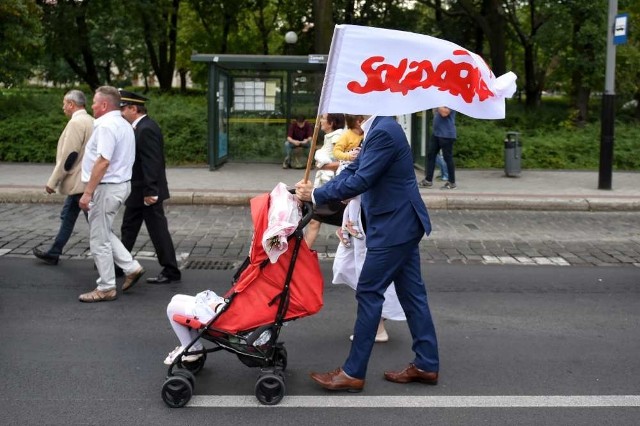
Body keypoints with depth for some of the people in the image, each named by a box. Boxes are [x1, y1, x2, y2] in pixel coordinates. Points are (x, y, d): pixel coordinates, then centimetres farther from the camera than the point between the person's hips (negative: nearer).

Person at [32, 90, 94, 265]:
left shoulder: (76, 122, -17)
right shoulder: (91, 121, 10)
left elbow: (68, 156, -20)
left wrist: (52, 182, -13)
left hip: (78, 183, -9)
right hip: (81, 181, 9)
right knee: (67, 216, 18)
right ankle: (53, 253, 28)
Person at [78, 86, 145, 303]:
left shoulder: (106, 126, -18)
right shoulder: (124, 125, 13)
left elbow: (103, 162, -25)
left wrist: (88, 192, -22)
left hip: (107, 187, -10)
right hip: (122, 185, 10)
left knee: (99, 239, 0)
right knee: (104, 234, 23)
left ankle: (106, 289, 8)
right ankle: (132, 267, 19)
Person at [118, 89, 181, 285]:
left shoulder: (146, 129, -19)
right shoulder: (140, 127, 11)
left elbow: (151, 163, -24)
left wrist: (150, 191, -25)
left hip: (147, 192, -10)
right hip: (138, 192, 10)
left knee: (158, 231, -2)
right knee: (128, 230, 18)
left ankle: (171, 272, 5)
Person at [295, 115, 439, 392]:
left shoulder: (383, 132, -21)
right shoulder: (378, 128, 11)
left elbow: (360, 181, -24)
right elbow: (353, 170, 13)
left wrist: (316, 196, -15)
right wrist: (314, 192, 3)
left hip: (394, 226, -10)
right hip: (401, 223, 10)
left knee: (369, 293, -4)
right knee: (411, 292, 13)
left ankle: (353, 373, 5)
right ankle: (426, 365, 22)